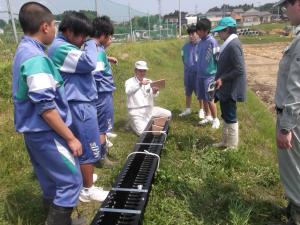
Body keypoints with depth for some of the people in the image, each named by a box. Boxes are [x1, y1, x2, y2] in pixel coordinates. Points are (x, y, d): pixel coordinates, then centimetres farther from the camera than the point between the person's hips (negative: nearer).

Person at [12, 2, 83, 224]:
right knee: (71, 180, 0)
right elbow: (45, 107, -24)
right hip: (46, 132, -10)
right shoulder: (36, 58, -21)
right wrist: (70, 138, -19)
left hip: (35, 131, 10)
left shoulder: (24, 51, 10)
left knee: (51, 179, 20)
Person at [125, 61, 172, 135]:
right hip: (136, 112, -4)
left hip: (149, 109, 5)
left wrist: (155, 92, -31)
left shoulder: (149, 81, 11)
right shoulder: (129, 82, -1)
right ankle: (133, 122, 9)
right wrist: (140, 84, -40)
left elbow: (153, 95, -6)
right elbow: (128, 91, -25)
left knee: (168, 114, -13)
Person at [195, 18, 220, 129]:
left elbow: (218, 58, -12)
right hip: (200, 74, 7)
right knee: (203, 98, 13)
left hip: (210, 75, -7)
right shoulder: (200, 42, 8)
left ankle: (215, 119, 13)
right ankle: (208, 116, 28)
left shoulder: (212, 42, -14)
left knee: (209, 99, -3)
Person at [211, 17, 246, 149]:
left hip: (230, 89, -10)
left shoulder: (233, 45, -20)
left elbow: (239, 70, -24)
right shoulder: (229, 44, 10)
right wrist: (220, 79, 14)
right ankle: (225, 142, 32)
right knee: (226, 116, 18)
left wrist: (222, 79, -19)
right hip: (226, 88, 10)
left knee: (231, 118, 1)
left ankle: (232, 147, 15)